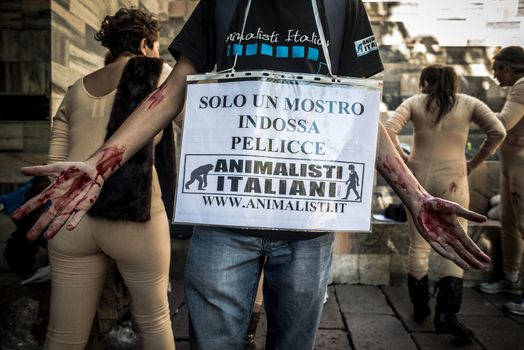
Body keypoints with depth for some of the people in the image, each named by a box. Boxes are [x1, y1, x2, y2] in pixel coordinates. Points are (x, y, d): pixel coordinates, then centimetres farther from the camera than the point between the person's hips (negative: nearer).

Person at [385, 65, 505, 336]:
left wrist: (403, 159, 0)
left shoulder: (414, 102, 4)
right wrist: (473, 163, 3)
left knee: (418, 246, 12)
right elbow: (498, 132, -4)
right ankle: (446, 313, 0)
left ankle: (420, 308, 22)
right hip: (452, 181, -1)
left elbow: (389, 129, -10)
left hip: (418, 179, 1)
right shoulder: (469, 103, 6)